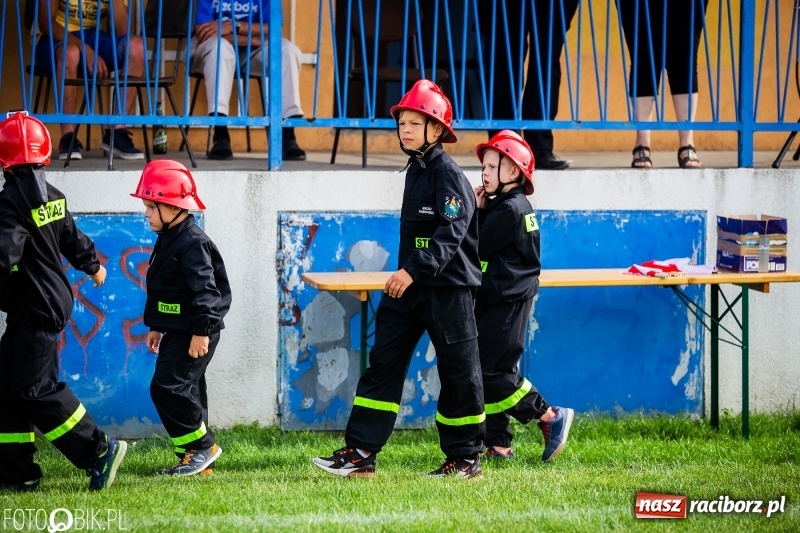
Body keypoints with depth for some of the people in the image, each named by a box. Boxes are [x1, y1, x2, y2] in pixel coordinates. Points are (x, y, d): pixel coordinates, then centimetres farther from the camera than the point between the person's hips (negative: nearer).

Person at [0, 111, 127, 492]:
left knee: (36, 389, -8)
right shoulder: (50, 196, 9)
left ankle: (99, 452, -4)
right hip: (47, 302, 10)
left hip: (35, 309, -10)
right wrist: (93, 266, 43)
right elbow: (73, 238, 24)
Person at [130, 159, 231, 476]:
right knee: (186, 391, 12)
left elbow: (204, 289, -22)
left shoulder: (192, 242, -18)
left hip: (193, 333, -10)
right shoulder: (168, 240, 14)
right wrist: (155, 327, 26)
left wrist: (202, 331, -24)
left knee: (168, 387, -14)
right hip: (176, 330, 10)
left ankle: (202, 447, -2)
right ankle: (194, 458, 17)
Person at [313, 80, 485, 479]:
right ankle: (360, 453, 0)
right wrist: (404, 274, 19)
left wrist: (415, 269, -31)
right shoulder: (416, 170, 13)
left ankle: (466, 457, 13)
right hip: (409, 285, 9)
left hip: (447, 288, -9)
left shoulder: (447, 173, -14)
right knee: (383, 362, 2)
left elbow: (451, 232, -24)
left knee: (458, 371, 2)